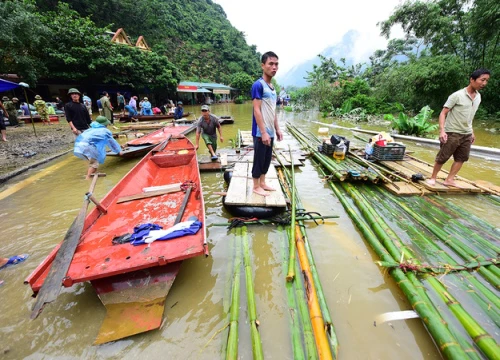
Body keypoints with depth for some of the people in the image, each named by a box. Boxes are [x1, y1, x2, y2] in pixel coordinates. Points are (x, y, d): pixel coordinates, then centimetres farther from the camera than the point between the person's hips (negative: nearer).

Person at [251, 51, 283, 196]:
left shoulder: (272, 87, 14)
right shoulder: (258, 85, -12)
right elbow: (257, 110, -18)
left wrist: (277, 129, 17)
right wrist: (263, 132, -21)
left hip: (270, 132, 9)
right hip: (261, 133, -8)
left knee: (267, 159, 15)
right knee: (259, 159, 2)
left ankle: (262, 183, 29)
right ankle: (256, 186, 16)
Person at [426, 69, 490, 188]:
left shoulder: (478, 97, 9)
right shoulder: (457, 95, -13)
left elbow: (470, 116, 18)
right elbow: (443, 113, -15)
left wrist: (471, 132, 19)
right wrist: (442, 130, -25)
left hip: (467, 134, 7)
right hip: (452, 133, -7)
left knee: (461, 158, 8)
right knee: (442, 157, -2)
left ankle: (449, 180, 15)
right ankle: (433, 178, 12)